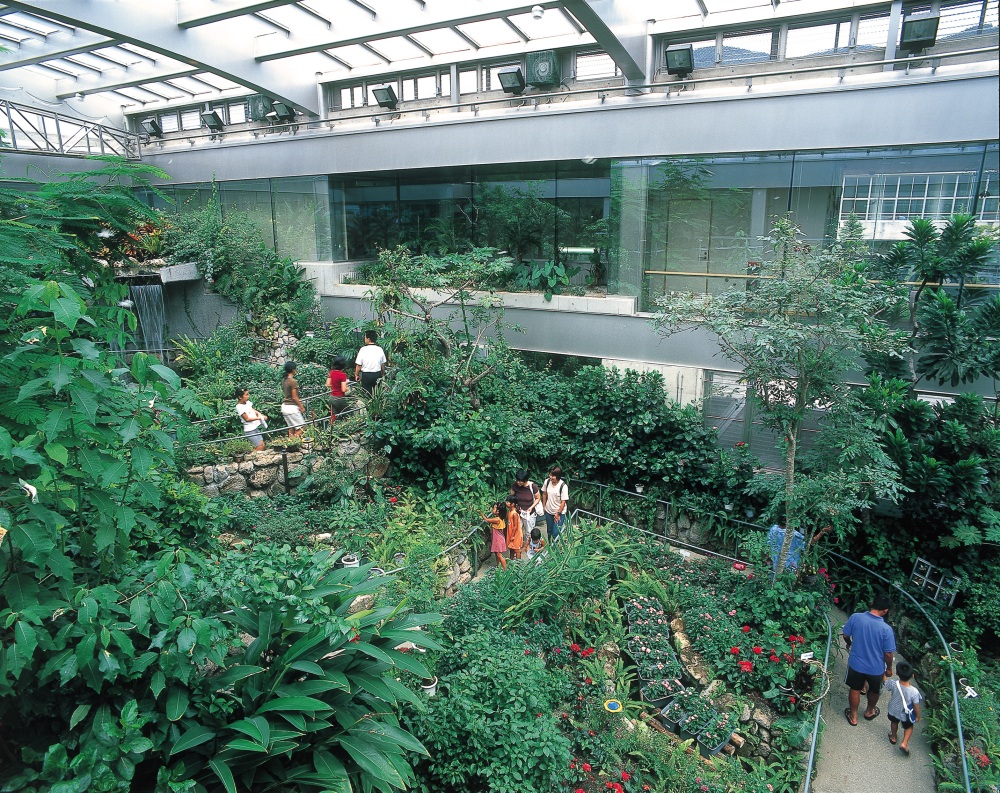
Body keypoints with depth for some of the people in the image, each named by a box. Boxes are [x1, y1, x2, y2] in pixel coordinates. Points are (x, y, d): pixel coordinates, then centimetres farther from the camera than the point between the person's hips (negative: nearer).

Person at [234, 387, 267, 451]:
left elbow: (252, 410, 18)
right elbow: (247, 419, -19)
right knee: (259, 447, -9)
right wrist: (259, 418, -19)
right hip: (250, 430, -8)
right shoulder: (239, 407, -18)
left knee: (262, 446, 9)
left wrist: (259, 414, -2)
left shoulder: (247, 402, 5)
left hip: (255, 427, 8)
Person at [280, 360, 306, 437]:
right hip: (292, 407, -8)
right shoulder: (293, 381, -18)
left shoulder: (284, 380, 7)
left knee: (291, 428, 14)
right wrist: (302, 407, -6)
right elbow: (294, 397, -17)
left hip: (284, 406, 8)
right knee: (301, 426, 1)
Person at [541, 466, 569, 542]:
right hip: (548, 511, 5)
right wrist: (544, 506, 11)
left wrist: (558, 514, -14)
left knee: (555, 533, -3)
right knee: (549, 531, 20)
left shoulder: (563, 486, -24)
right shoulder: (547, 481, -11)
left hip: (559, 513, -5)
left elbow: (563, 502, -18)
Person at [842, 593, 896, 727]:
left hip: (856, 664, 1)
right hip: (876, 668, -1)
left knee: (855, 689, 24)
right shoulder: (886, 629, -27)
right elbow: (888, 654, -16)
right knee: (874, 690, 29)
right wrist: (889, 668, 4)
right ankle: (870, 711, 52)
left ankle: (853, 716, 40)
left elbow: (846, 636, -4)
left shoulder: (855, 617, -20)